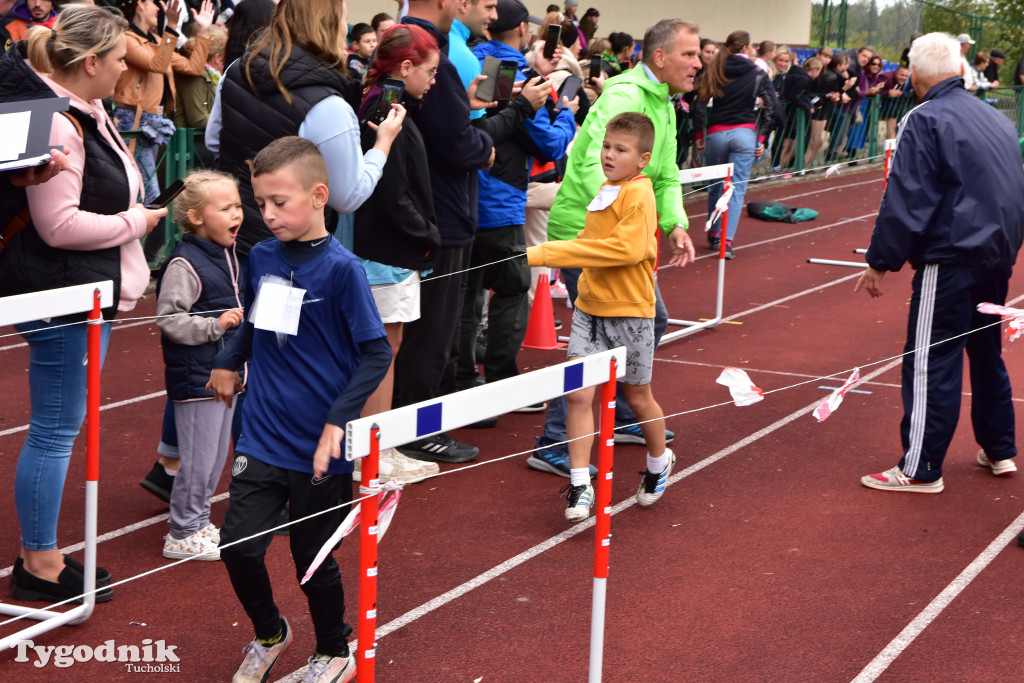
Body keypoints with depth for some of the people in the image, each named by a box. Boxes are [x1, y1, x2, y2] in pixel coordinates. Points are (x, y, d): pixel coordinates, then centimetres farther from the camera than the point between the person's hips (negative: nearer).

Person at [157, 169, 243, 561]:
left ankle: (198, 523, 30)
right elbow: (169, 319, -22)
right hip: (196, 378, -9)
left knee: (217, 455, 17)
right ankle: (182, 535, 10)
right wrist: (215, 325, -26)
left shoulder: (228, 255, 10)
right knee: (198, 458, -3)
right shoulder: (185, 264, -18)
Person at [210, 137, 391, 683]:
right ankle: (268, 635, 28)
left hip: (319, 448, -4)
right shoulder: (261, 257, 1)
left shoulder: (340, 268, -15)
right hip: (262, 438, 4)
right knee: (238, 546, -2)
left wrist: (338, 421, -19)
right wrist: (229, 361, 14)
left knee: (314, 561, 8)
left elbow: (376, 352, -14)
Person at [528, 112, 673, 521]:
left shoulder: (638, 195, -15)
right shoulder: (606, 191, 9)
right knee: (578, 393, -6)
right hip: (590, 305, 6)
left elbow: (628, 248, -27)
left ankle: (659, 462, 39)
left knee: (638, 397, 13)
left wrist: (552, 253, -27)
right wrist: (549, 254, 5)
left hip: (629, 311, -6)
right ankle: (580, 486, -2)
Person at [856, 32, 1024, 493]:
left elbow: (906, 201, -14)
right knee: (986, 352, 21)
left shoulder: (925, 120, -11)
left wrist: (881, 261, -8)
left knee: (931, 362, -3)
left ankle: (921, 469, 1)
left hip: (952, 260, -8)